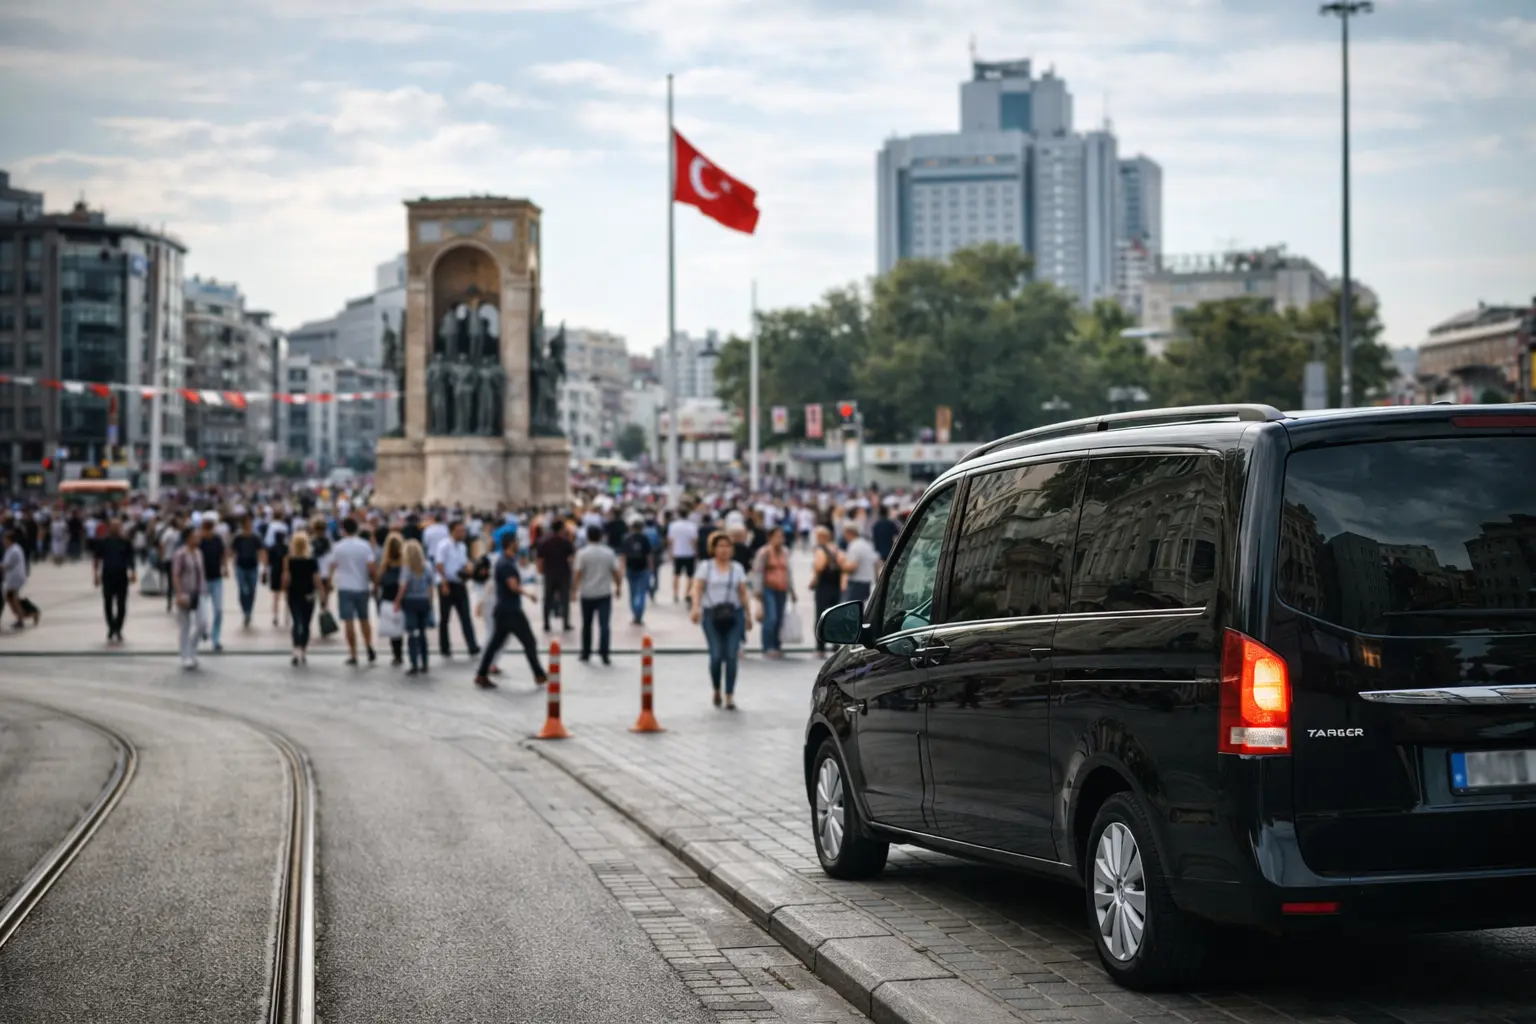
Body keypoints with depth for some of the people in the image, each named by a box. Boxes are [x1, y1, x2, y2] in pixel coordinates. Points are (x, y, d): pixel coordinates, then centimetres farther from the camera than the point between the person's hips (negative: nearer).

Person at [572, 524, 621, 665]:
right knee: (604, 625, -3)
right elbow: (615, 572, 0)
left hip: (587, 594, 0)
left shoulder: (582, 553, -8)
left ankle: (586, 654, 22)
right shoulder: (609, 552, -1)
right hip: (604, 593, 0)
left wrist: (575, 590, -2)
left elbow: (578, 574, -11)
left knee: (587, 625, 14)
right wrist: (618, 586, 15)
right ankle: (604, 654, -14)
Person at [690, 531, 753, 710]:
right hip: (711, 615, -1)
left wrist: (748, 615, 9)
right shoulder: (706, 567, 4)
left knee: (731, 655, -7)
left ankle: (730, 696, -2)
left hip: (733, 615, 2)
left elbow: (743, 593, 12)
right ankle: (716, 690, 18)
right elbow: (697, 588, -5)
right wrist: (696, 607, -21)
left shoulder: (737, 567, 11)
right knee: (716, 655, -8)